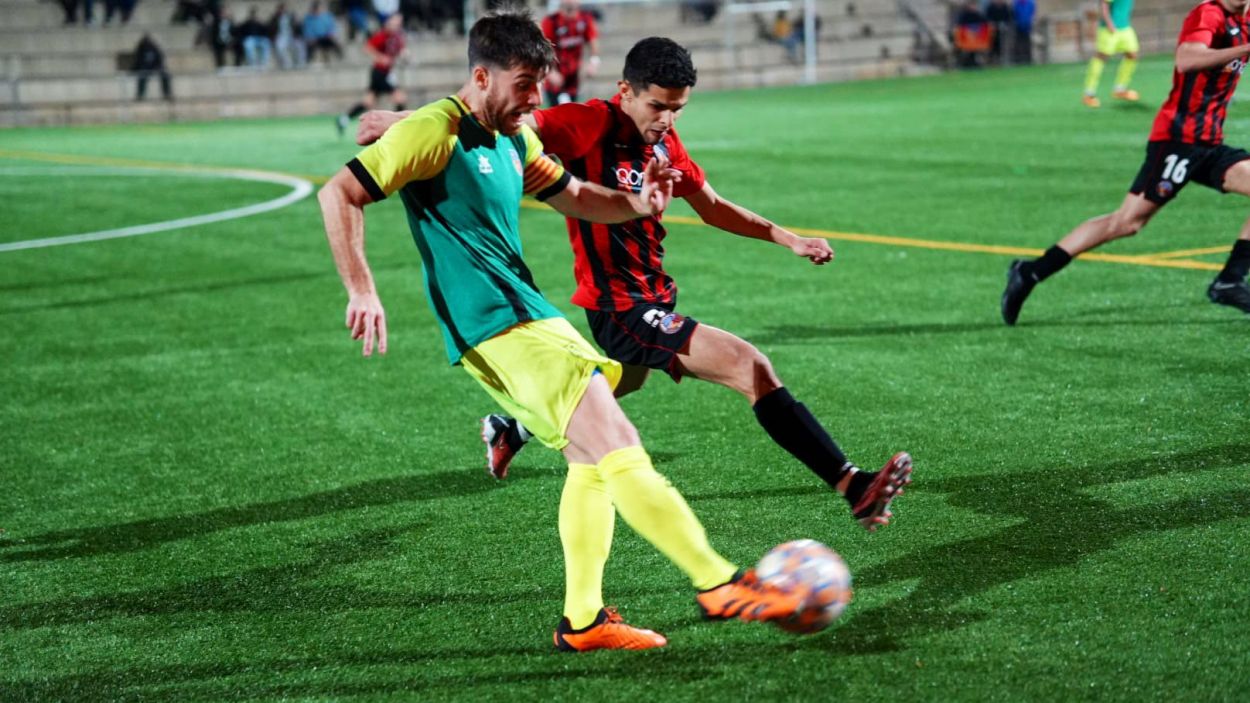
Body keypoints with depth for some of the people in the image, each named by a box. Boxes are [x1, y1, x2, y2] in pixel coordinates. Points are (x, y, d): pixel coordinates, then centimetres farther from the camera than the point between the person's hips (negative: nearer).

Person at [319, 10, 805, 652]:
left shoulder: (515, 139, 16)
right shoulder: (434, 132, -11)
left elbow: (573, 196, 27)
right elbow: (340, 194, -13)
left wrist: (635, 203, 6)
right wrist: (362, 291, -21)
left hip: (530, 315, 10)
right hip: (495, 326, -10)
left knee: (592, 459, 11)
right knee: (615, 445, -14)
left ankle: (582, 620, 16)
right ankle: (717, 583, -13)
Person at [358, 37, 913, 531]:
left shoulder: (663, 140, 5)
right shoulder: (592, 125, -18)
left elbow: (710, 206, 17)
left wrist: (787, 239, 11)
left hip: (653, 299, 10)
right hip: (622, 309, -10)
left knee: (620, 384, 37)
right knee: (751, 367, -21)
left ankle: (508, 429, 59)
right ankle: (854, 487, -23)